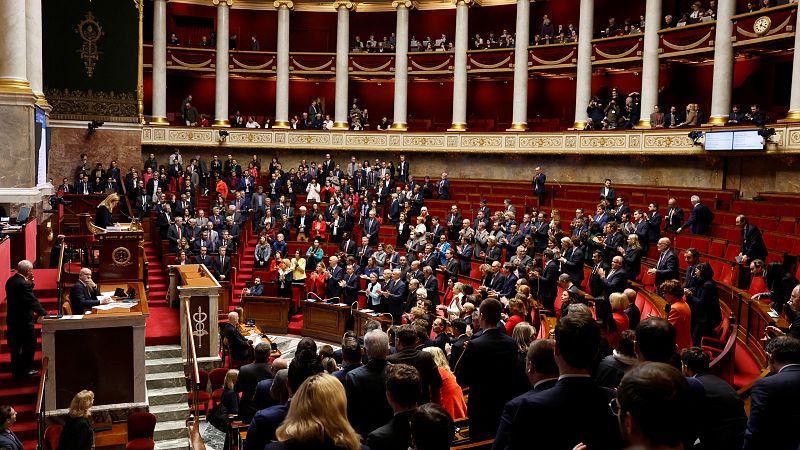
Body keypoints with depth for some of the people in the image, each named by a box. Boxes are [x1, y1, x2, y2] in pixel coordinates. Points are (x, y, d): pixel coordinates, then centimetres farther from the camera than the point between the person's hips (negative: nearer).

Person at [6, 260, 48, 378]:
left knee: (15, 346, 16)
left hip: (12, 319, 9)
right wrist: (45, 315, -20)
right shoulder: (23, 284, -23)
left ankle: (16, 370, 25)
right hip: (23, 320, -9)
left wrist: (30, 283, 2)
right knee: (30, 344, 4)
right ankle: (25, 370, 10)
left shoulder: (11, 281, 5)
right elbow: (33, 301, -24)